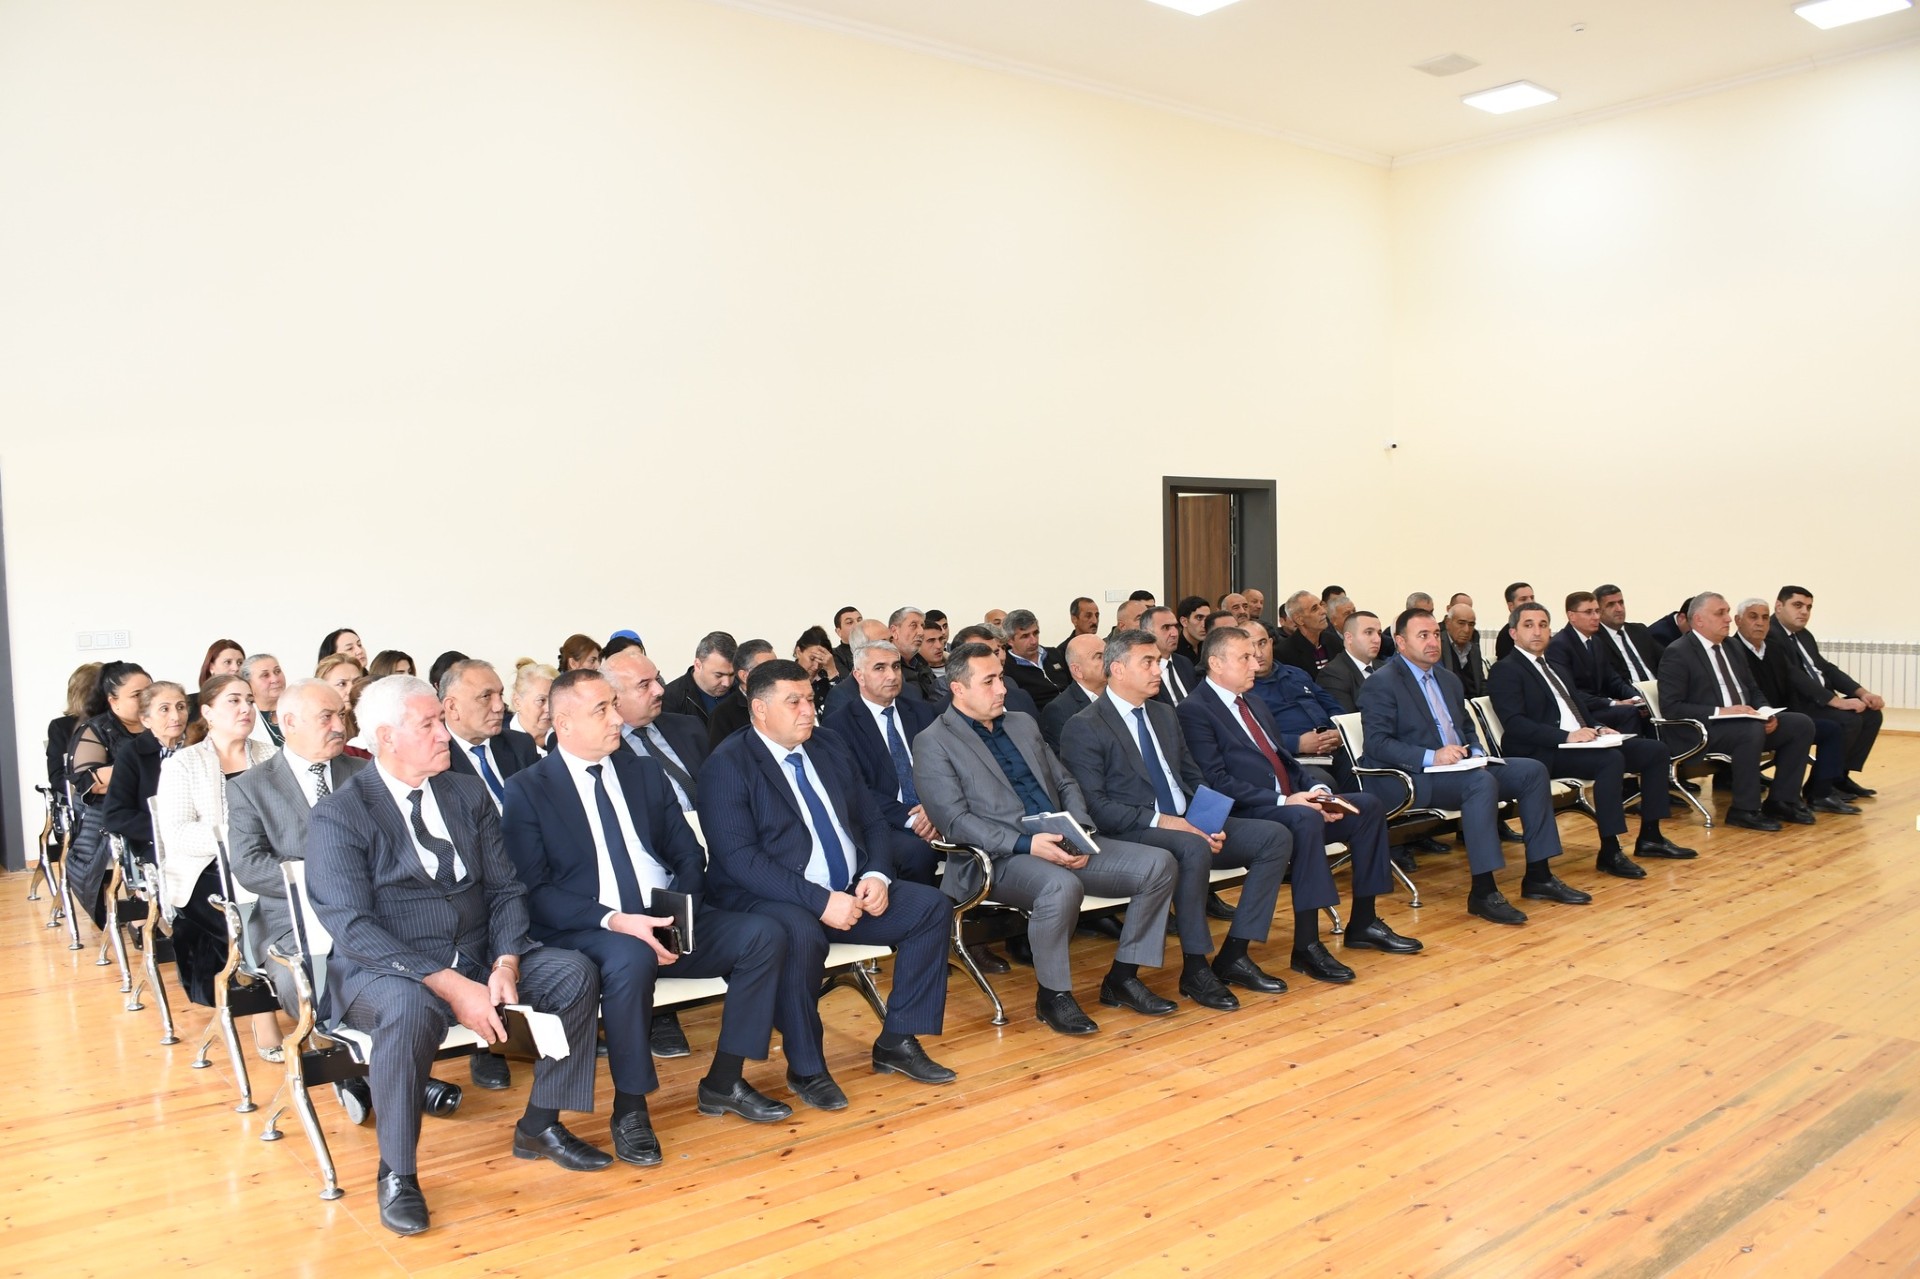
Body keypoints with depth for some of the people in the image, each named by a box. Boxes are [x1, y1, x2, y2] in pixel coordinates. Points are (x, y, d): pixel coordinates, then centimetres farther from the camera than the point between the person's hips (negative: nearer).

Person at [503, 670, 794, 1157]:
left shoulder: (644, 771, 14)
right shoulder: (527, 790, -1)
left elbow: (688, 853, 12)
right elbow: (534, 891, -10)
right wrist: (612, 920, -24)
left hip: (669, 916, 5)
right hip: (588, 932, -5)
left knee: (765, 935, -16)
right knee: (631, 960, -39)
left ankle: (724, 1083, -2)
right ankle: (629, 1109, -17)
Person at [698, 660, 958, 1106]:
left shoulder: (830, 752, 12)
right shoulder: (727, 765, -10)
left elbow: (872, 823, 16)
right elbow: (740, 858, -20)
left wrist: (877, 875, -7)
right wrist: (820, 901, -27)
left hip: (849, 891, 7)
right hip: (770, 900, -7)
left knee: (931, 907, -10)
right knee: (801, 934, -38)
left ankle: (897, 1043, 0)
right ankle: (805, 1069, -15)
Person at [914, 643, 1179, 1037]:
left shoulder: (1023, 723, 19)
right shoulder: (934, 743, -2)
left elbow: (1066, 784, 20)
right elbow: (955, 820, -12)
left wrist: (1081, 831, -1)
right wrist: (1027, 844, -22)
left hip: (1063, 845, 7)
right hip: (1000, 858, -7)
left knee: (1159, 864, -9)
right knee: (1062, 886, -39)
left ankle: (1122, 978, 4)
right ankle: (1053, 996, -14)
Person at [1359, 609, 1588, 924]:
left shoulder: (1449, 679, 19)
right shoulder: (1381, 684, -7)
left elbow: (1467, 727, 27)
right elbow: (1377, 743, -16)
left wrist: (1476, 753, 4)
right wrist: (1431, 757, -27)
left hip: (1462, 767, 9)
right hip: (1415, 777, -9)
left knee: (1532, 770, -7)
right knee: (1482, 781, -34)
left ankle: (1538, 877, -3)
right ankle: (1483, 892, -32)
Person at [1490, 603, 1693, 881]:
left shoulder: (1557, 669, 24)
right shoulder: (1505, 670, -6)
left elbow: (1580, 707, 26)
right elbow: (1514, 724, -17)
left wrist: (1597, 728, 3)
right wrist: (1566, 736, -25)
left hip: (1581, 741, 9)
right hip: (1544, 753, -9)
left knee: (1656, 750, 0)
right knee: (1612, 759, -32)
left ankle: (1649, 838, 7)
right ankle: (1609, 853, -26)